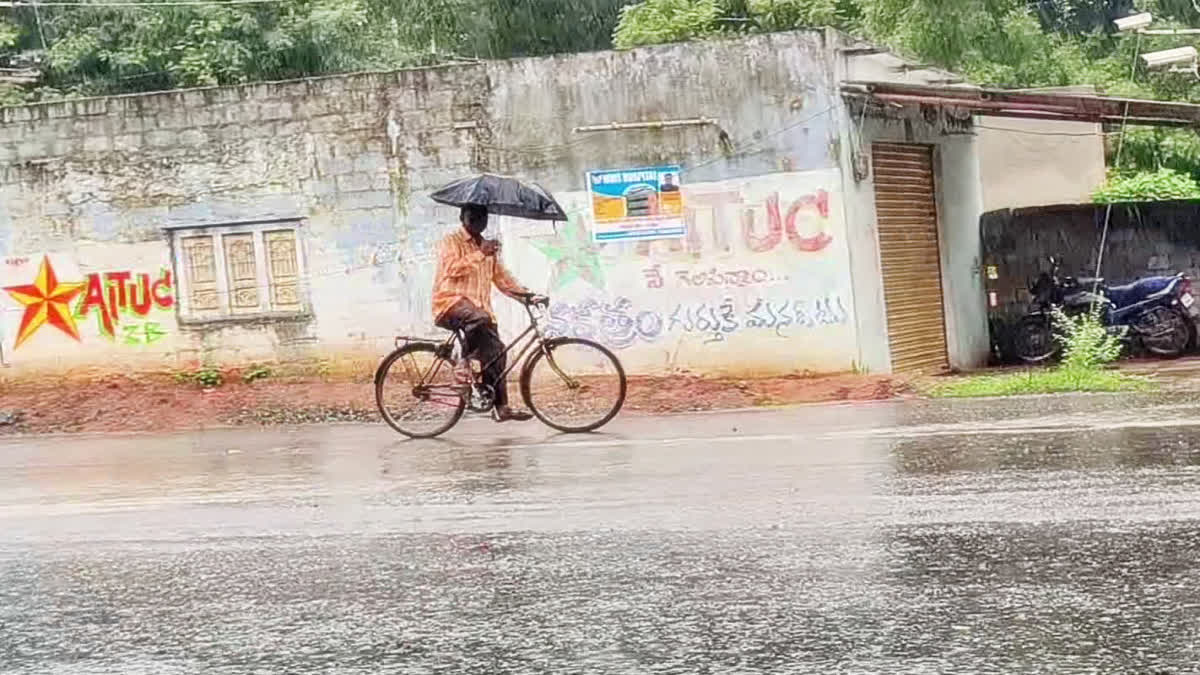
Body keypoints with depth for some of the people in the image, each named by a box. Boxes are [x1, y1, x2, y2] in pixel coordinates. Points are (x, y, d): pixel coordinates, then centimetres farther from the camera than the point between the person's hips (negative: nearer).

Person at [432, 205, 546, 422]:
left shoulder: (488, 246, 24)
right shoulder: (451, 241, 2)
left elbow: (502, 277, 23)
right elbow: (453, 268, -16)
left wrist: (527, 295, 10)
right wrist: (480, 253, -24)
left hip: (480, 307, 7)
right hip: (451, 303, -7)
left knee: (496, 352, -5)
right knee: (479, 319, -39)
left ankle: (502, 407, -4)